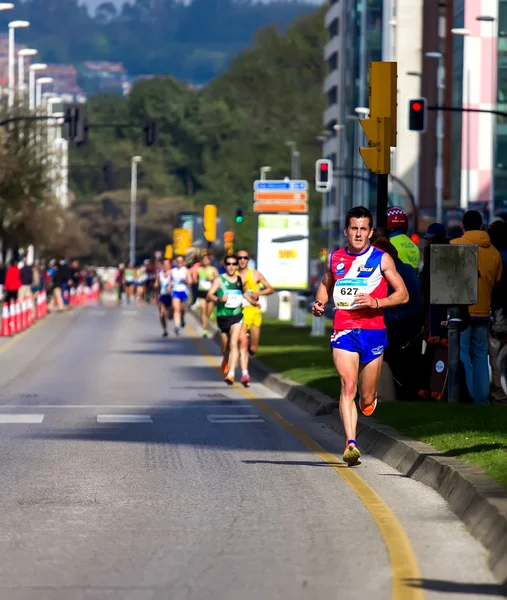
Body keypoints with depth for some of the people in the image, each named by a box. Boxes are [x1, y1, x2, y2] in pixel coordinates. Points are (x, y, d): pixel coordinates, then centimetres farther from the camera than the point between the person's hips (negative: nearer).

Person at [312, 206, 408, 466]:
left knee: (366, 398, 7)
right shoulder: (335, 259, 9)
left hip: (373, 331, -1)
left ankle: (370, 398, 45)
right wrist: (319, 303, 6)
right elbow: (325, 284, 28)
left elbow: (403, 295, 1)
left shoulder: (381, 259, 1)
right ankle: (351, 444, -25)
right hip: (344, 331, 1)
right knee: (348, 386, -19)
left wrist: (376, 302, -16)